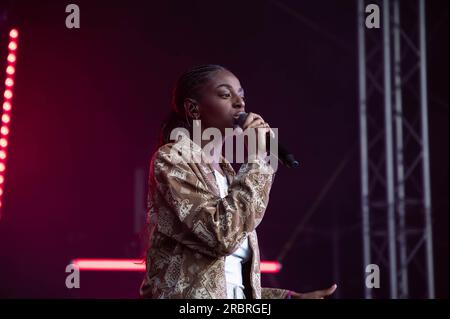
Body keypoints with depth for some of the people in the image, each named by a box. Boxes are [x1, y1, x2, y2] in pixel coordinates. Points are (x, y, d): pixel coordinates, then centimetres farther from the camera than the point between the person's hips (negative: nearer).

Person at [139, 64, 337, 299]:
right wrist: (256, 158, -12)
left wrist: (289, 297, 5)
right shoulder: (171, 159, -6)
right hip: (186, 294, -7)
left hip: (234, 295, 7)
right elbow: (222, 234, -21)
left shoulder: (227, 173, 16)